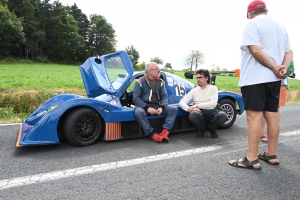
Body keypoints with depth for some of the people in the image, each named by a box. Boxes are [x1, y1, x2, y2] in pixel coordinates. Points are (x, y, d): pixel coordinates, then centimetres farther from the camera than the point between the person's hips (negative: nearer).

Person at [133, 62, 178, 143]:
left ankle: (165, 132, -25)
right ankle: (152, 135, -33)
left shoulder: (160, 82, 6)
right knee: (139, 112, -37)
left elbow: (164, 96, 3)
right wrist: (147, 108, -22)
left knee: (173, 109, -15)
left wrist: (161, 107, -17)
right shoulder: (140, 82, -6)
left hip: (157, 105, 4)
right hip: (144, 105, -4)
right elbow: (136, 98, -10)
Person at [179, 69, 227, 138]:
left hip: (211, 111, 0)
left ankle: (211, 128, 3)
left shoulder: (213, 88, 6)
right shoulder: (194, 90, 11)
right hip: (200, 112, 0)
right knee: (193, 115, -36)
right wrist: (188, 109, -19)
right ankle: (202, 129, 0)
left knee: (223, 116, -33)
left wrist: (198, 105, -17)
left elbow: (213, 103, -10)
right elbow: (182, 102, 3)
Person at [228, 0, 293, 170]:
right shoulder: (280, 26, 21)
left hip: (255, 78, -8)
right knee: (272, 115, 10)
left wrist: (275, 67, -11)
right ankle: (271, 155, 18)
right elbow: (289, 52, 14)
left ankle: (252, 159, -6)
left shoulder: (252, 24, -5)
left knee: (254, 116, -9)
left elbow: (256, 51, -18)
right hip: (273, 78, 8)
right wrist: (284, 67, -2)